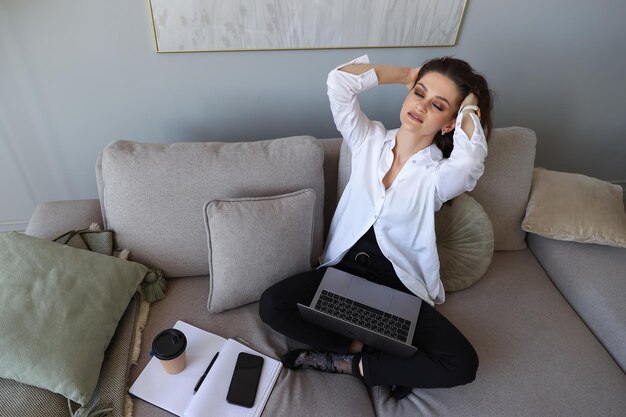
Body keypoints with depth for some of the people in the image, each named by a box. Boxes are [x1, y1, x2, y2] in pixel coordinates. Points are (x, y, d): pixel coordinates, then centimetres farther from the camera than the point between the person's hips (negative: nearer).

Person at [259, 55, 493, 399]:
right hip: (345, 269, 2)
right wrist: (409, 74, -5)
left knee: (461, 364, -21)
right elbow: (340, 79, -14)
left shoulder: (439, 175, -10)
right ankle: (364, 348, -8)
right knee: (271, 305, -20)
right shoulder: (368, 141, -1)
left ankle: (347, 362, -7)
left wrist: (470, 104, -15)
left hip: (400, 289, -1)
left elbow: (471, 156, -36)